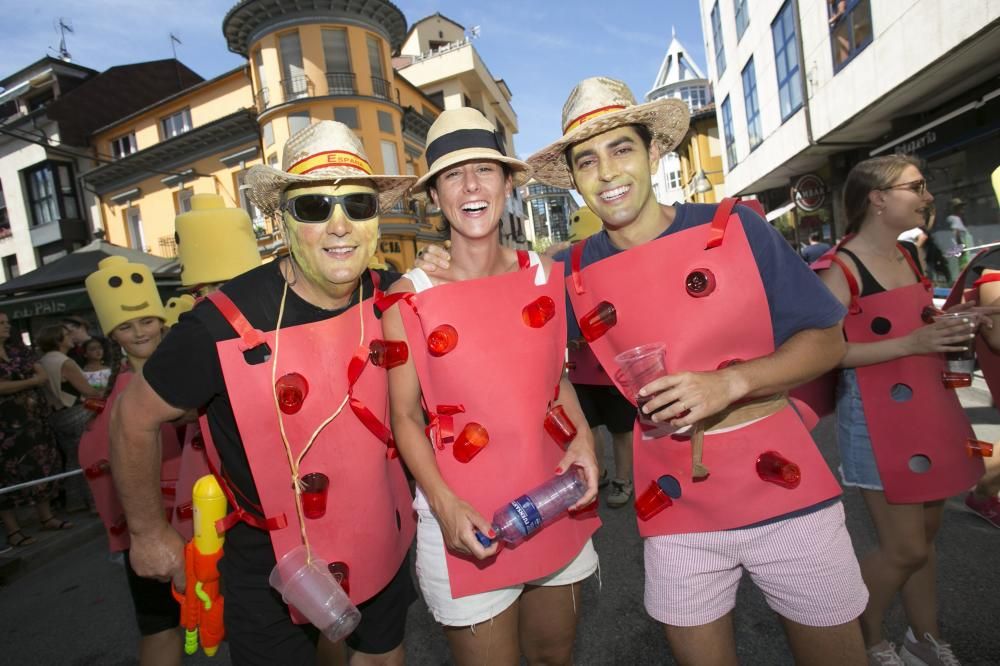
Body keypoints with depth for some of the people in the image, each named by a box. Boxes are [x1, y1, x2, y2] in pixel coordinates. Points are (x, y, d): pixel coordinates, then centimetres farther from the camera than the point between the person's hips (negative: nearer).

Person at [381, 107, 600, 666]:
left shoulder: (544, 274, -2)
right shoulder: (410, 296, -12)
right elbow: (406, 415, -7)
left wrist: (583, 437, -5)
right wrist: (443, 504, -18)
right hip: (467, 520, -3)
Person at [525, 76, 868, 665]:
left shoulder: (734, 227, -8)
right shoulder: (574, 274, -3)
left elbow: (827, 340, -5)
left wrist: (731, 382, -20)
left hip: (784, 488, 0)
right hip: (675, 511, 1)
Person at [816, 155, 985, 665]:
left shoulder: (909, 256, 10)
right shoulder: (842, 269, -16)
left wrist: (953, 327, 4)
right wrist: (910, 343, -23)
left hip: (929, 409, 9)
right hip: (877, 418, -8)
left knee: (924, 536, 19)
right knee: (905, 549, 0)